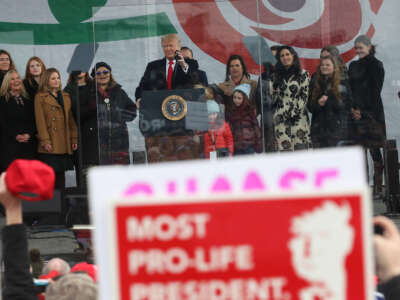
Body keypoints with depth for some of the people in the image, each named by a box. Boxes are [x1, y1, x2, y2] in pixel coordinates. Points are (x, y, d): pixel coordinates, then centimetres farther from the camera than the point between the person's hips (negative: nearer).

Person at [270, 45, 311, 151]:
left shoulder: (303, 74, 6)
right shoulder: (276, 76, 17)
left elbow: (304, 95, -1)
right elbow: (272, 95, 18)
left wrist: (294, 112, -9)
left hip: (298, 117, -2)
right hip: (281, 118, 3)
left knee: (300, 149, -9)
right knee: (284, 149, -6)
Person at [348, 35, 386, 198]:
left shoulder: (376, 65, -1)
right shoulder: (353, 66, 18)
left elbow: (375, 91, -6)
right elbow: (349, 89, 15)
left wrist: (364, 111, -10)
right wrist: (352, 109, 0)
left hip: (372, 112, -6)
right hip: (357, 113, 6)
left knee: (374, 149, -7)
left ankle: (377, 186, -5)